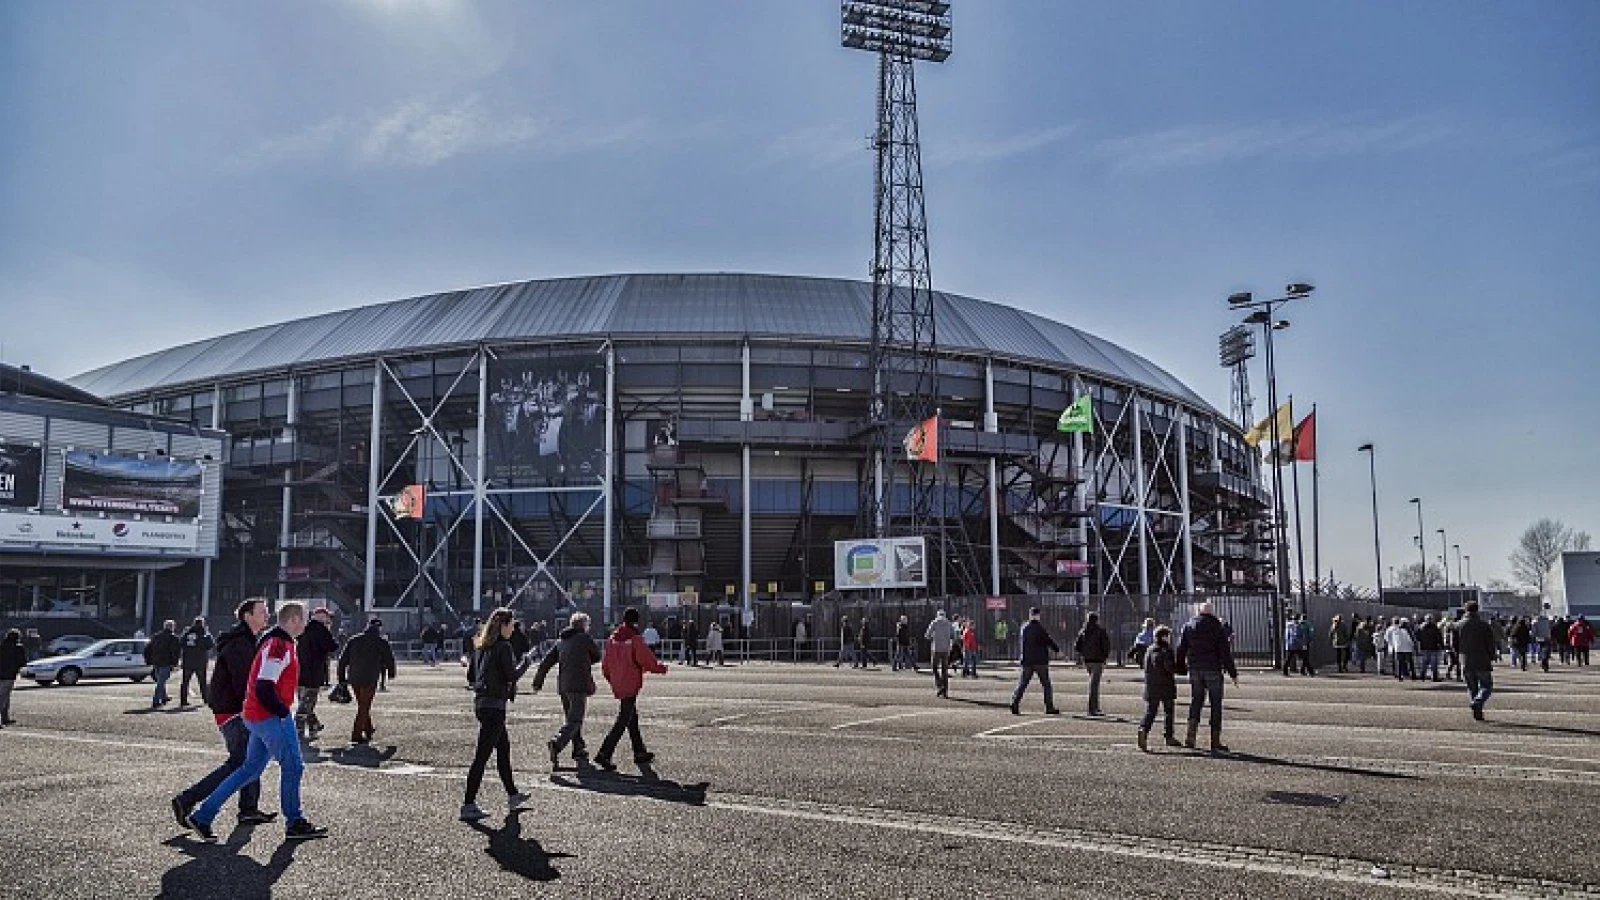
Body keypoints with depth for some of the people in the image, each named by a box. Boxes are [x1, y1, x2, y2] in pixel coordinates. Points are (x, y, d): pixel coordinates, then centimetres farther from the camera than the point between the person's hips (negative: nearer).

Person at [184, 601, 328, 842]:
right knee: (292, 766, -2)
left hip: (256, 716, 10)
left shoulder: (277, 643, 16)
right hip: (270, 717, -10)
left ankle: (203, 816, 17)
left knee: (250, 769, 15)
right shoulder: (279, 646, -18)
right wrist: (283, 712, -16)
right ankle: (295, 824, 8)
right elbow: (264, 688, -24)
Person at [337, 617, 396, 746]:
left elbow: (342, 659, 13)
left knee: (362, 705, 20)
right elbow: (389, 659, 4)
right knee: (364, 707, 0)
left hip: (353, 679, 5)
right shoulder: (381, 641, 1)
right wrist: (391, 673, 20)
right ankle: (357, 734, -5)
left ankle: (368, 729, 30)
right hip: (370, 679, -5)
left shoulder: (353, 640, 14)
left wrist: (342, 678, 15)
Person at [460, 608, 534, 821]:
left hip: (480, 702, 9)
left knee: (503, 747, 20)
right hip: (494, 705, -9)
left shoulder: (480, 646, 11)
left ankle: (512, 795, 31)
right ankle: (468, 805, -2)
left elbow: (470, 676, 15)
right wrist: (526, 661, -2)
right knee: (482, 755, -5)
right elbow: (512, 676, -16)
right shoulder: (504, 647, -13)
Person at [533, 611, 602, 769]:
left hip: (563, 685, 7)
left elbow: (546, 662, 11)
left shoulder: (560, 641, 12)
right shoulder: (585, 638, -5)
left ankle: (578, 750, 25)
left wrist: (538, 682, 16)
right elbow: (597, 656, 7)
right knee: (574, 720, -8)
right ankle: (557, 744, -28)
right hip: (579, 685, -7)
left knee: (571, 717, 18)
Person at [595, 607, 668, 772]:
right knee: (622, 721, -4)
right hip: (631, 686, -8)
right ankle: (604, 755, -11)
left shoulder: (612, 639, 5)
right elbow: (649, 661, -12)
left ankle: (640, 753, 27)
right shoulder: (635, 640, -16)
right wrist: (662, 668, 6)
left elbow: (605, 664, 10)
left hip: (617, 686, 8)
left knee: (632, 718, 18)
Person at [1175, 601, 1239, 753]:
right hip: (1213, 669, -3)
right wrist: (1232, 673, -4)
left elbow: (1181, 649, 10)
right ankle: (1215, 742, 3)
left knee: (1195, 701, 13)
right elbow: (1225, 652, -5)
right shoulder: (1217, 627, -3)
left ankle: (1191, 736, 0)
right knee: (1216, 704, 3)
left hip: (1194, 670, 3)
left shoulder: (1188, 626, 8)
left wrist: (1181, 668, 18)